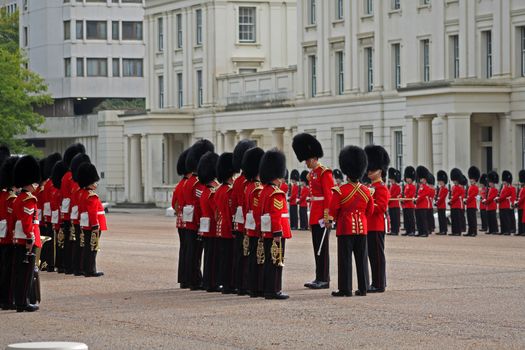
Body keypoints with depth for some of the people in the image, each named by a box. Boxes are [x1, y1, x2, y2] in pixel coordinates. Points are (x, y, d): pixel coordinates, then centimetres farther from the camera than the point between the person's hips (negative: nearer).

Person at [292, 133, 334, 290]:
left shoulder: (324, 173, -12)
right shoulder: (311, 174, 16)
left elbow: (329, 196, -16)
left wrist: (326, 216, -20)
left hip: (322, 216, -9)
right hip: (314, 216, 9)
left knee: (322, 248, -5)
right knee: (317, 248, 10)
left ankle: (324, 279, -2)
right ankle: (319, 278, 15)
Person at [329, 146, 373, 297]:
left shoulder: (340, 191, -12)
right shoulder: (366, 191, 1)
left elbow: (332, 212, -8)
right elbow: (370, 211, 10)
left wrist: (335, 219, 12)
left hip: (345, 229, -4)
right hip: (362, 228, 4)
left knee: (345, 259, -1)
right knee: (362, 259, 9)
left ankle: (345, 289, -2)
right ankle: (363, 288, 11)